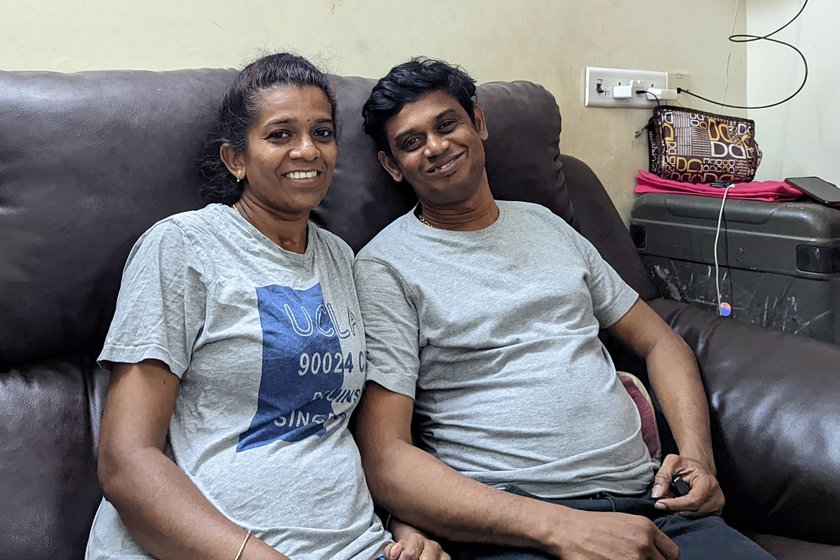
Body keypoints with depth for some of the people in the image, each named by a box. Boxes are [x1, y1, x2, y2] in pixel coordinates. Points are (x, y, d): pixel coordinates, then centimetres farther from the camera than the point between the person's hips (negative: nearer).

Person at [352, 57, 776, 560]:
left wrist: (698, 455, 2)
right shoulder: (386, 267, -2)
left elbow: (659, 341, 21)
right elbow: (384, 459, -11)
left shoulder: (547, 226, 17)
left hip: (645, 497, 5)